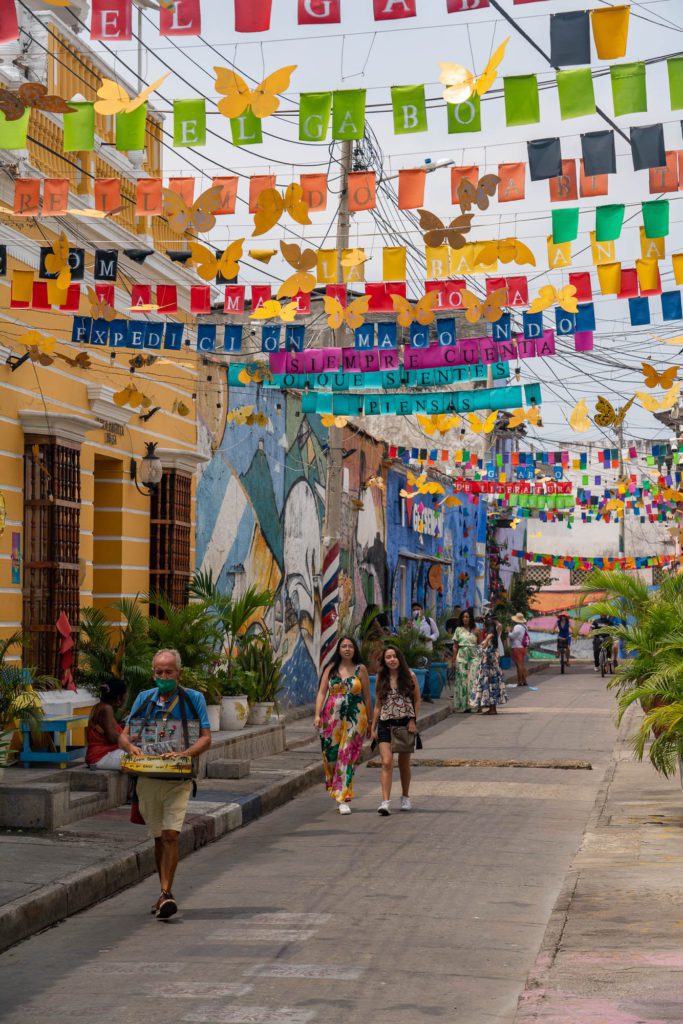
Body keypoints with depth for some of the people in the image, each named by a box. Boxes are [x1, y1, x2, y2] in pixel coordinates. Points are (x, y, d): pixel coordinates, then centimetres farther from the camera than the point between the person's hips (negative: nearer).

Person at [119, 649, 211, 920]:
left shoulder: (194, 699, 1)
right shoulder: (144, 699, 8)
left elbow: (206, 738, -5)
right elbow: (123, 736, 7)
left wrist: (184, 754, -24)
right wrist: (130, 746, -17)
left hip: (178, 780, -3)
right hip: (148, 778, 3)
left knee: (171, 835, -16)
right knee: (158, 837, 12)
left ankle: (166, 894, -16)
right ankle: (166, 893, 24)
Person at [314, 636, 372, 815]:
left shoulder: (360, 669, 3)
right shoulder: (331, 668, 8)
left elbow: (367, 697, 6)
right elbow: (322, 692, 3)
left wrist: (370, 722, 5)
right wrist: (317, 715, -9)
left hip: (354, 719, -2)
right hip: (332, 718, 2)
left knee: (347, 757, -7)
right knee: (331, 755, 3)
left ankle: (344, 799, -7)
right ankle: (337, 790, 25)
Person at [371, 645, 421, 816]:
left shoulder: (409, 676, 0)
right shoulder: (381, 678, 5)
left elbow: (417, 700, 5)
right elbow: (378, 705, 9)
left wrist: (413, 720, -8)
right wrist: (373, 728, 6)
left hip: (405, 724, 0)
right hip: (385, 724, 0)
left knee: (404, 763, 12)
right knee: (387, 763, -13)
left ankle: (405, 797, 31)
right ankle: (386, 802, -18)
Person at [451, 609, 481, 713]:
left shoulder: (475, 631, 9)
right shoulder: (459, 630, 8)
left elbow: (480, 644, 12)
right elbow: (455, 646, 8)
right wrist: (454, 660, 3)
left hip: (474, 656, 0)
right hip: (462, 656, 0)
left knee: (473, 679, -10)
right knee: (462, 679, -3)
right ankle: (464, 705, 2)